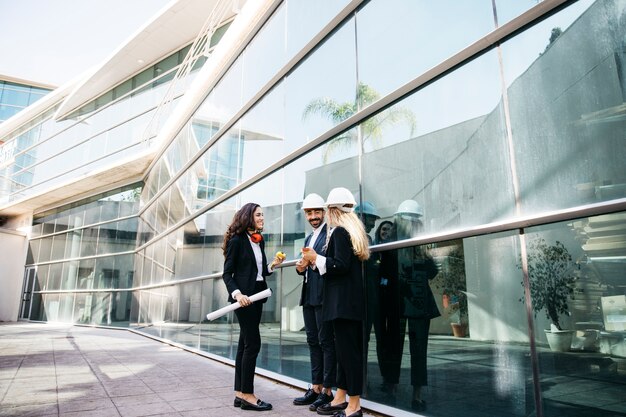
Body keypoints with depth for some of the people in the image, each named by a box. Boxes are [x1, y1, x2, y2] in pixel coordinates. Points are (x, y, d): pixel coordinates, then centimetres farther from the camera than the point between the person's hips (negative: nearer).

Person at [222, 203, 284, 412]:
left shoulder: (260, 240, 12)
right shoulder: (237, 240, -9)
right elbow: (227, 273, -10)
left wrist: (273, 265, -1)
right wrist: (237, 293, -23)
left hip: (257, 295, 8)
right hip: (243, 296, -8)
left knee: (245, 344, 10)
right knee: (253, 343, -7)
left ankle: (240, 394, 16)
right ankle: (247, 395, 3)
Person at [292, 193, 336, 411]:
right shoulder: (309, 238, 20)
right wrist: (301, 268, 1)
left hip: (323, 294, -9)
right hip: (308, 295, 9)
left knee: (326, 342, -1)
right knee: (313, 342, 13)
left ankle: (327, 391, 8)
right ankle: (316, 388, 22)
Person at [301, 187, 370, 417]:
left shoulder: (340, 232, -12)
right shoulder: (352, 231, 15)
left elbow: (341, 265, -21)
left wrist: (316, 258, -9)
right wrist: (315, 259, 15)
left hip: (343, 301, -10)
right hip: (350, 300, 10)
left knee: (347, 349, -4)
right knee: (346, 348, 14)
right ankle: (340, 398, 25)